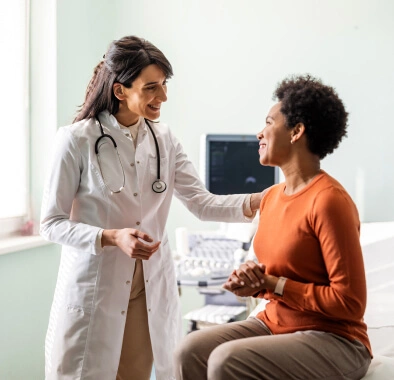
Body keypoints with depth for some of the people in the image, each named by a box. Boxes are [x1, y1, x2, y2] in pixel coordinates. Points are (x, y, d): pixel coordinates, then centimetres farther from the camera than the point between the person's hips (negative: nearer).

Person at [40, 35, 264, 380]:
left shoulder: (164, 139, 4)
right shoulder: (77, 139, -11)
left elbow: (202, 203, -1)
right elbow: (52, 223, -9)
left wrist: (255, 202, -16)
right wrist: (112, 238, -22)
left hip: (152, 288, 4)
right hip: (94, 289, -4)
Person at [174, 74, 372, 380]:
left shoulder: (329, 201, -20)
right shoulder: (271, 197, 8)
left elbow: (350, 303, -20)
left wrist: (272, 284, -17)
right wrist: (251, 281, -4)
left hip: (332, 341, -8)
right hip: (274, 325, 8)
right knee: (191, 351, -12)